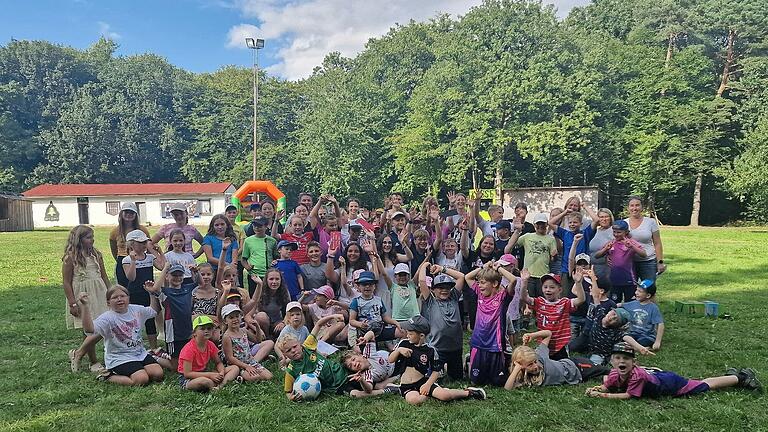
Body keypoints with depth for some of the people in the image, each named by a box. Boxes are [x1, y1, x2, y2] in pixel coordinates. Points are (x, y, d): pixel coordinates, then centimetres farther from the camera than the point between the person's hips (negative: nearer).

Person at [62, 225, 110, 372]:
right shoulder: (70, 257, -7)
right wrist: (72, 303, -12)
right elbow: (66, 282, -7)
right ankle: (94, 362, 17)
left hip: (100, 294, 5)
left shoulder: (96, 254, 8)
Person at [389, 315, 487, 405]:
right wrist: (398, 350, -15)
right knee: (414, 400, -34)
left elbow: (436, 371, 1)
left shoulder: (430, 350, -5)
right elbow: (390, 360, 3)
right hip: (407, 386, 1)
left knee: (445, 395, -22)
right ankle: (429, 394, -4)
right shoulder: (404, 343, -2)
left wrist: (428, 384, -14)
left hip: (423, 381, -1)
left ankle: (468, 392, 6)